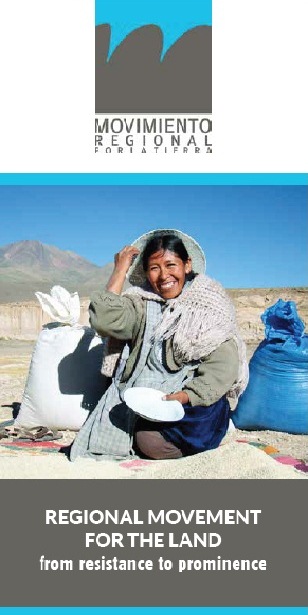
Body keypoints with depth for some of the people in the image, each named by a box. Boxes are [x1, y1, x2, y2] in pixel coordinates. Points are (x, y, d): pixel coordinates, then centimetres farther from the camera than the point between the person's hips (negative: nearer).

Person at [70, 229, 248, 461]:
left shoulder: (209, 303, 3)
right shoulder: (141, 303, 9)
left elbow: (223, 365, -6)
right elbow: (104, 319, -11)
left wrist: (185, 396, -21)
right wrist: (120, 270, 2)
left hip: (194, 400, -2)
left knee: (152, 440, -26)